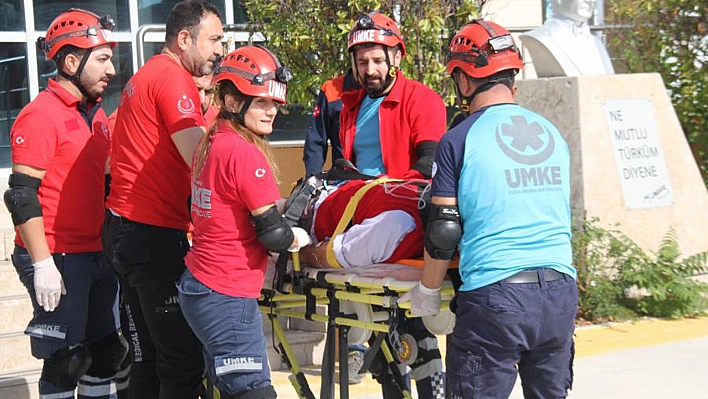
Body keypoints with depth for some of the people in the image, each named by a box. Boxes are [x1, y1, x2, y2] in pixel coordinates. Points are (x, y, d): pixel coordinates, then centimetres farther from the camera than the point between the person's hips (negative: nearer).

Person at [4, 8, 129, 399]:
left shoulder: (96, 114, 13)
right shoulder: (40, 115, -13)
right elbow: (22, 195, -17)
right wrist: (42, 264, -20)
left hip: (96, 255, 8)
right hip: (57, 260, -8)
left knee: (106, 350, 14)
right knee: (66, 360, -4)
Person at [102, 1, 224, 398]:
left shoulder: (145, 77, 20)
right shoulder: (173, 77, -11)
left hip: (126, 228, 10)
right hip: (154, 232, -10)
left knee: (149, 354, 13)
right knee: (184, 359, -9)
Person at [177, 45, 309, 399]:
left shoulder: (209, 144, 9)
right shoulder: (245, 153, -17)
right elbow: (273, 234, -15)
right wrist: (300, 237, 5)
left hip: (198, 287, 9)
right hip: (228, 299, -9)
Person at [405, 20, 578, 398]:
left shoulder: (459, 141, -5)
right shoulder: (552, 133, 12)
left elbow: (443, 232, -5)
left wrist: (427, 293, 9)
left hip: (494, 297, -5)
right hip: (560, 294, 5)